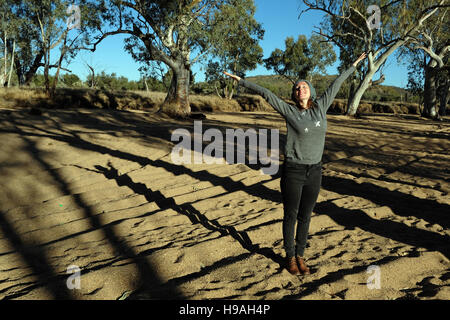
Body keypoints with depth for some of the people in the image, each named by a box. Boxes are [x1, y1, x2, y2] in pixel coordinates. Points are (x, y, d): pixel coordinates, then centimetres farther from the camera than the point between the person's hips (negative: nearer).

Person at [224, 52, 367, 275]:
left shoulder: (320, 107, 6)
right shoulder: (289, 111, -3)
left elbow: (335, 85, 17)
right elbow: (265, 93, -3)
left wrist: (353, 66, 29)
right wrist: (241, 81, -2)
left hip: (314, 171, 4)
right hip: (292, 171, -3)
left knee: (305, 216, 14)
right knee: (291, 216, 8)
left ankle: (300, 256, 31)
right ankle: (290, 257, 27)